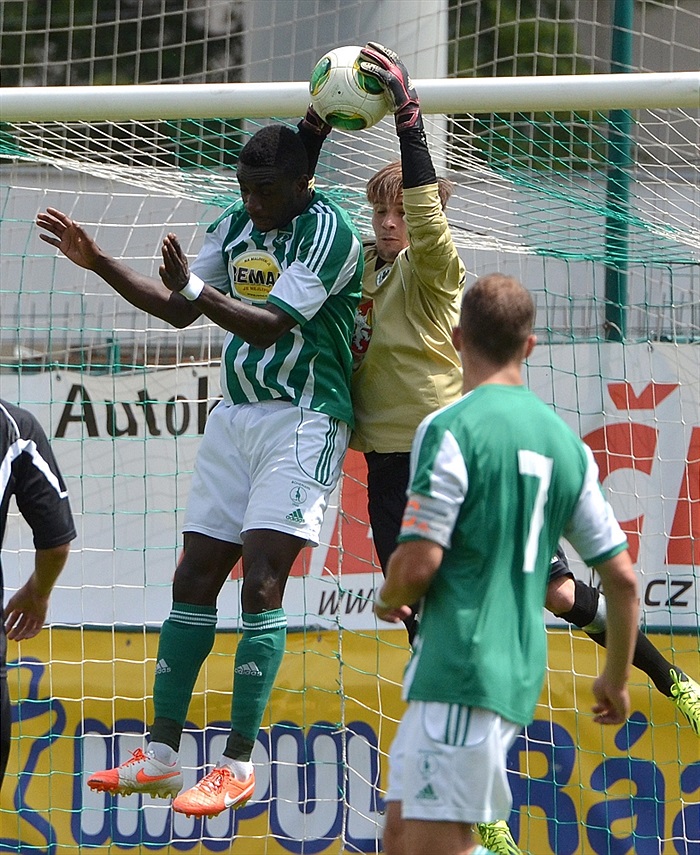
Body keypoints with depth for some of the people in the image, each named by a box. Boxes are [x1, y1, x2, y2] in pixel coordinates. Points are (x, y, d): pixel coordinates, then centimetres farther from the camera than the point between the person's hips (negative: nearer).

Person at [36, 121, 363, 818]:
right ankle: (159, 755, 9)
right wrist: (97, 263, 9)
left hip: (303, 421, -8)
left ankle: (238, 766, -11)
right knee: (193, 582, 4)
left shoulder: (328, 232, -13)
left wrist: (196, 290, -33)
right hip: (235, 415, 8)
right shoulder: (235, 226, 10)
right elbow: (178, 310, 19)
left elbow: (271, 324, -21)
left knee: (261, 583, -14)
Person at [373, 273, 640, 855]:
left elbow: (418, 566, -16)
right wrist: (617, 678, 27)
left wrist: (388, 600, 8)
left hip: (459, 671, -8)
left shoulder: (450, 429, -10)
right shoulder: (565, 441, 10)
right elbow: (623, 578, 13)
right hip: (521, 674, 8)